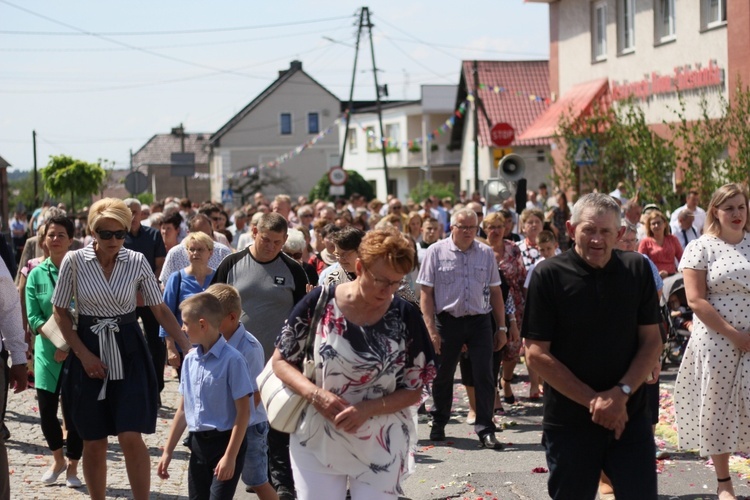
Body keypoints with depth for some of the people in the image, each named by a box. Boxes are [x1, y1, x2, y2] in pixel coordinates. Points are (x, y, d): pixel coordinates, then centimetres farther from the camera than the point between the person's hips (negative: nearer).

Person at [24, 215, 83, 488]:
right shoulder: (36, 274, 4)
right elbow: (33, 317, -2)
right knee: (47, 410, 1)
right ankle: (58, 459, 26)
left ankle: (72, 466, 18)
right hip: (47, 352, 2)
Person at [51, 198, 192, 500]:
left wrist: (188, 348, -6)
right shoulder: (74, 261, -6)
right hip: (88, 353, 0)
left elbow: (160, 310, 2)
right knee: (94, 442, 7)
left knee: (131, 437, -9)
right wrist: (84, 355, -8)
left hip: (128, 352, 0)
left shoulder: (137, 262, -2)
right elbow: (60, 312, 0)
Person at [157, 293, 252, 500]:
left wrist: (230, 456, -18)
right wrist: (167, 452, 12)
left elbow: (243, 412, -15)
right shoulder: (190, 359, 5)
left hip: (225, 442, -7)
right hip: (198, 444, 7)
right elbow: (182, 409, 12)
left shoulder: (231, 359, -16)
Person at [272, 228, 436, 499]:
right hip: (317, 440, 0)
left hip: (380, 447, 0)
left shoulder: (405, 317, -7)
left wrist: (367, 409, -18)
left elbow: (413, 391, -2)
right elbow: (281, 360, 0)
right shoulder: (320, 302, -9)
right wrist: (315, 394, -18)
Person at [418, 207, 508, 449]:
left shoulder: (486, 253, 6)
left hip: (479, 321, 2)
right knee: (443, 375, 11)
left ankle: (485, 429, 3)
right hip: (447, 321, -1)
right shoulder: (436, 252, -3)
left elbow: (495, 292, 10)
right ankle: (438, 424, 30)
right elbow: (426, 293, -4)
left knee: (484, 375, -3)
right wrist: (431, 329, -10)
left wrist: (501, 327, 8)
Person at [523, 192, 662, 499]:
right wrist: (593, 401, -14)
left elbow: (651, 340, 3)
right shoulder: (549, 275, -8)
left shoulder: (637, 270, 1)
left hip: (629, 417, 2)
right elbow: (537, 354, -10)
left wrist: (622, 393, -12)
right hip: (569, 424, -2)